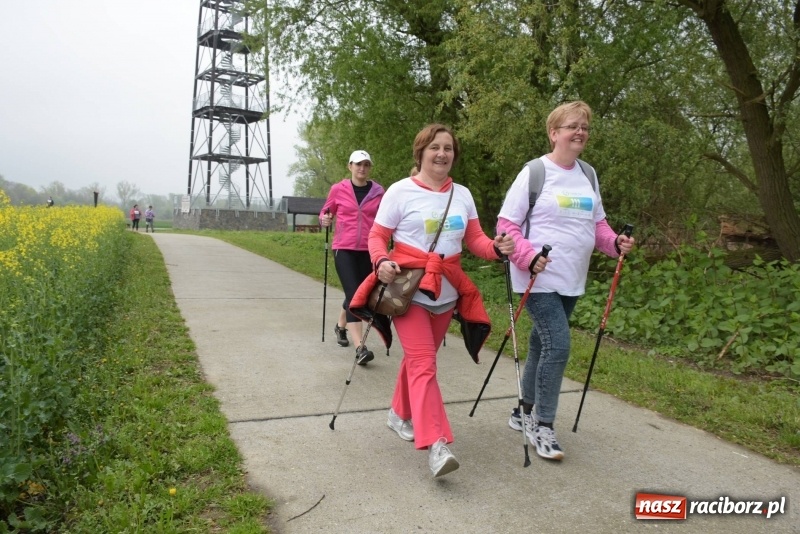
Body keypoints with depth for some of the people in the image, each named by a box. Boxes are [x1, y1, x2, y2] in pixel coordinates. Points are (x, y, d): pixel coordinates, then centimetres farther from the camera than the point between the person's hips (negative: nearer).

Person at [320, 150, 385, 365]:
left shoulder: (378, 191, 2)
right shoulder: (338, 189, -1)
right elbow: (326, 211, 12)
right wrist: (325, 220, -9)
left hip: (368, 249, 3)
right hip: (344, 248, -3)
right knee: (354, 295, -13)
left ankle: (340, 326, 44)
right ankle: (360, 348, -14)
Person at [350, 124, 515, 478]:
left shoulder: (462, 194, 9)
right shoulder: (400, 192, -5)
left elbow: (474, 239, 7)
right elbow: (377, 236, -3)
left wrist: (497, 248, -14)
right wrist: (381, 262, -23)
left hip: (447, 291, 5)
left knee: (419, 358, 16)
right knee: (423, 363, -13)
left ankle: (400, 414, 37)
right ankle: (435, 444, -15)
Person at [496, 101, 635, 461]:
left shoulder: (588, 175, 11)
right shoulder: (534, 172, -9)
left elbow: (597, 224, 17)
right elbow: (506, 224, -9)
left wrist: (615, 243, -3)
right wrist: (529, 257, -23)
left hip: (571, 281, 7)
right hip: (539, 279, -7)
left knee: (543, 344, 15)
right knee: (557, 345, -13)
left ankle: (525, 412, 31)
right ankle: (542, 426, 4)